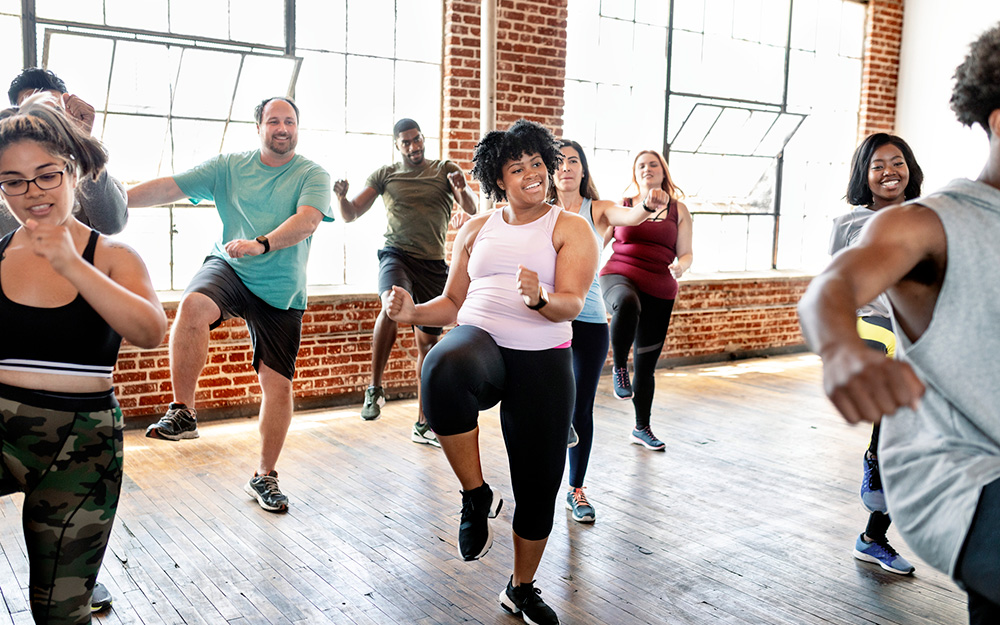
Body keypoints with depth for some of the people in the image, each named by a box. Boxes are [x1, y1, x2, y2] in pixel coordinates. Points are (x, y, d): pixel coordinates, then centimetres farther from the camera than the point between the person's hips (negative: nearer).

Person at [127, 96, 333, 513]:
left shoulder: (313, 175, -2)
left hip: (281, 291, 0)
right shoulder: (228, 167, 5)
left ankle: (265, 476, 18)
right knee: (193, 305, -35)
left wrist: (261, 244, -37)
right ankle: (182, 413, -20)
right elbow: (168, 188, 1)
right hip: (228, 269, 1)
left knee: (278, 383, 0)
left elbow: (308, 219, -21)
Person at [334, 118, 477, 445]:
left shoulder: (446, 170, 7)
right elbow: (351, 215, 7)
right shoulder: (385, 175, 8)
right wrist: (342, 197, -16)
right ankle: (374, 388, -20)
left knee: (428, 343, 6)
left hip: (434, 264, 2)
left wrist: (462, 189, -29)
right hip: (397, 255, -2)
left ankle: (423, 424, 18)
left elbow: (471, 209, -6)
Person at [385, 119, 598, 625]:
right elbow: (453, 303, 16)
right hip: (480, 341, 0)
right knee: (444, 369, -39)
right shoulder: (476, 230, 13)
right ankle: (476, 497, -17)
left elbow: (571, 304, -10)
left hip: (543, 361, 0)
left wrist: (540, 298, -33)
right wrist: (414, 312, -5)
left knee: (539, 488, 5)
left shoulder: (571, 229, 3)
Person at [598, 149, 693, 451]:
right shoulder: (621, 206, 10)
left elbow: (686, 253, 10)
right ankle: (619, 368, -21)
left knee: (646, 365, 7)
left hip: (659, 291, 2)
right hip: (619, 276, -2)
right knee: (627, 303, -42)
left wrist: (680, 265, -13)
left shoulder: (678, 210, 11)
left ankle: (642, 428, 25)